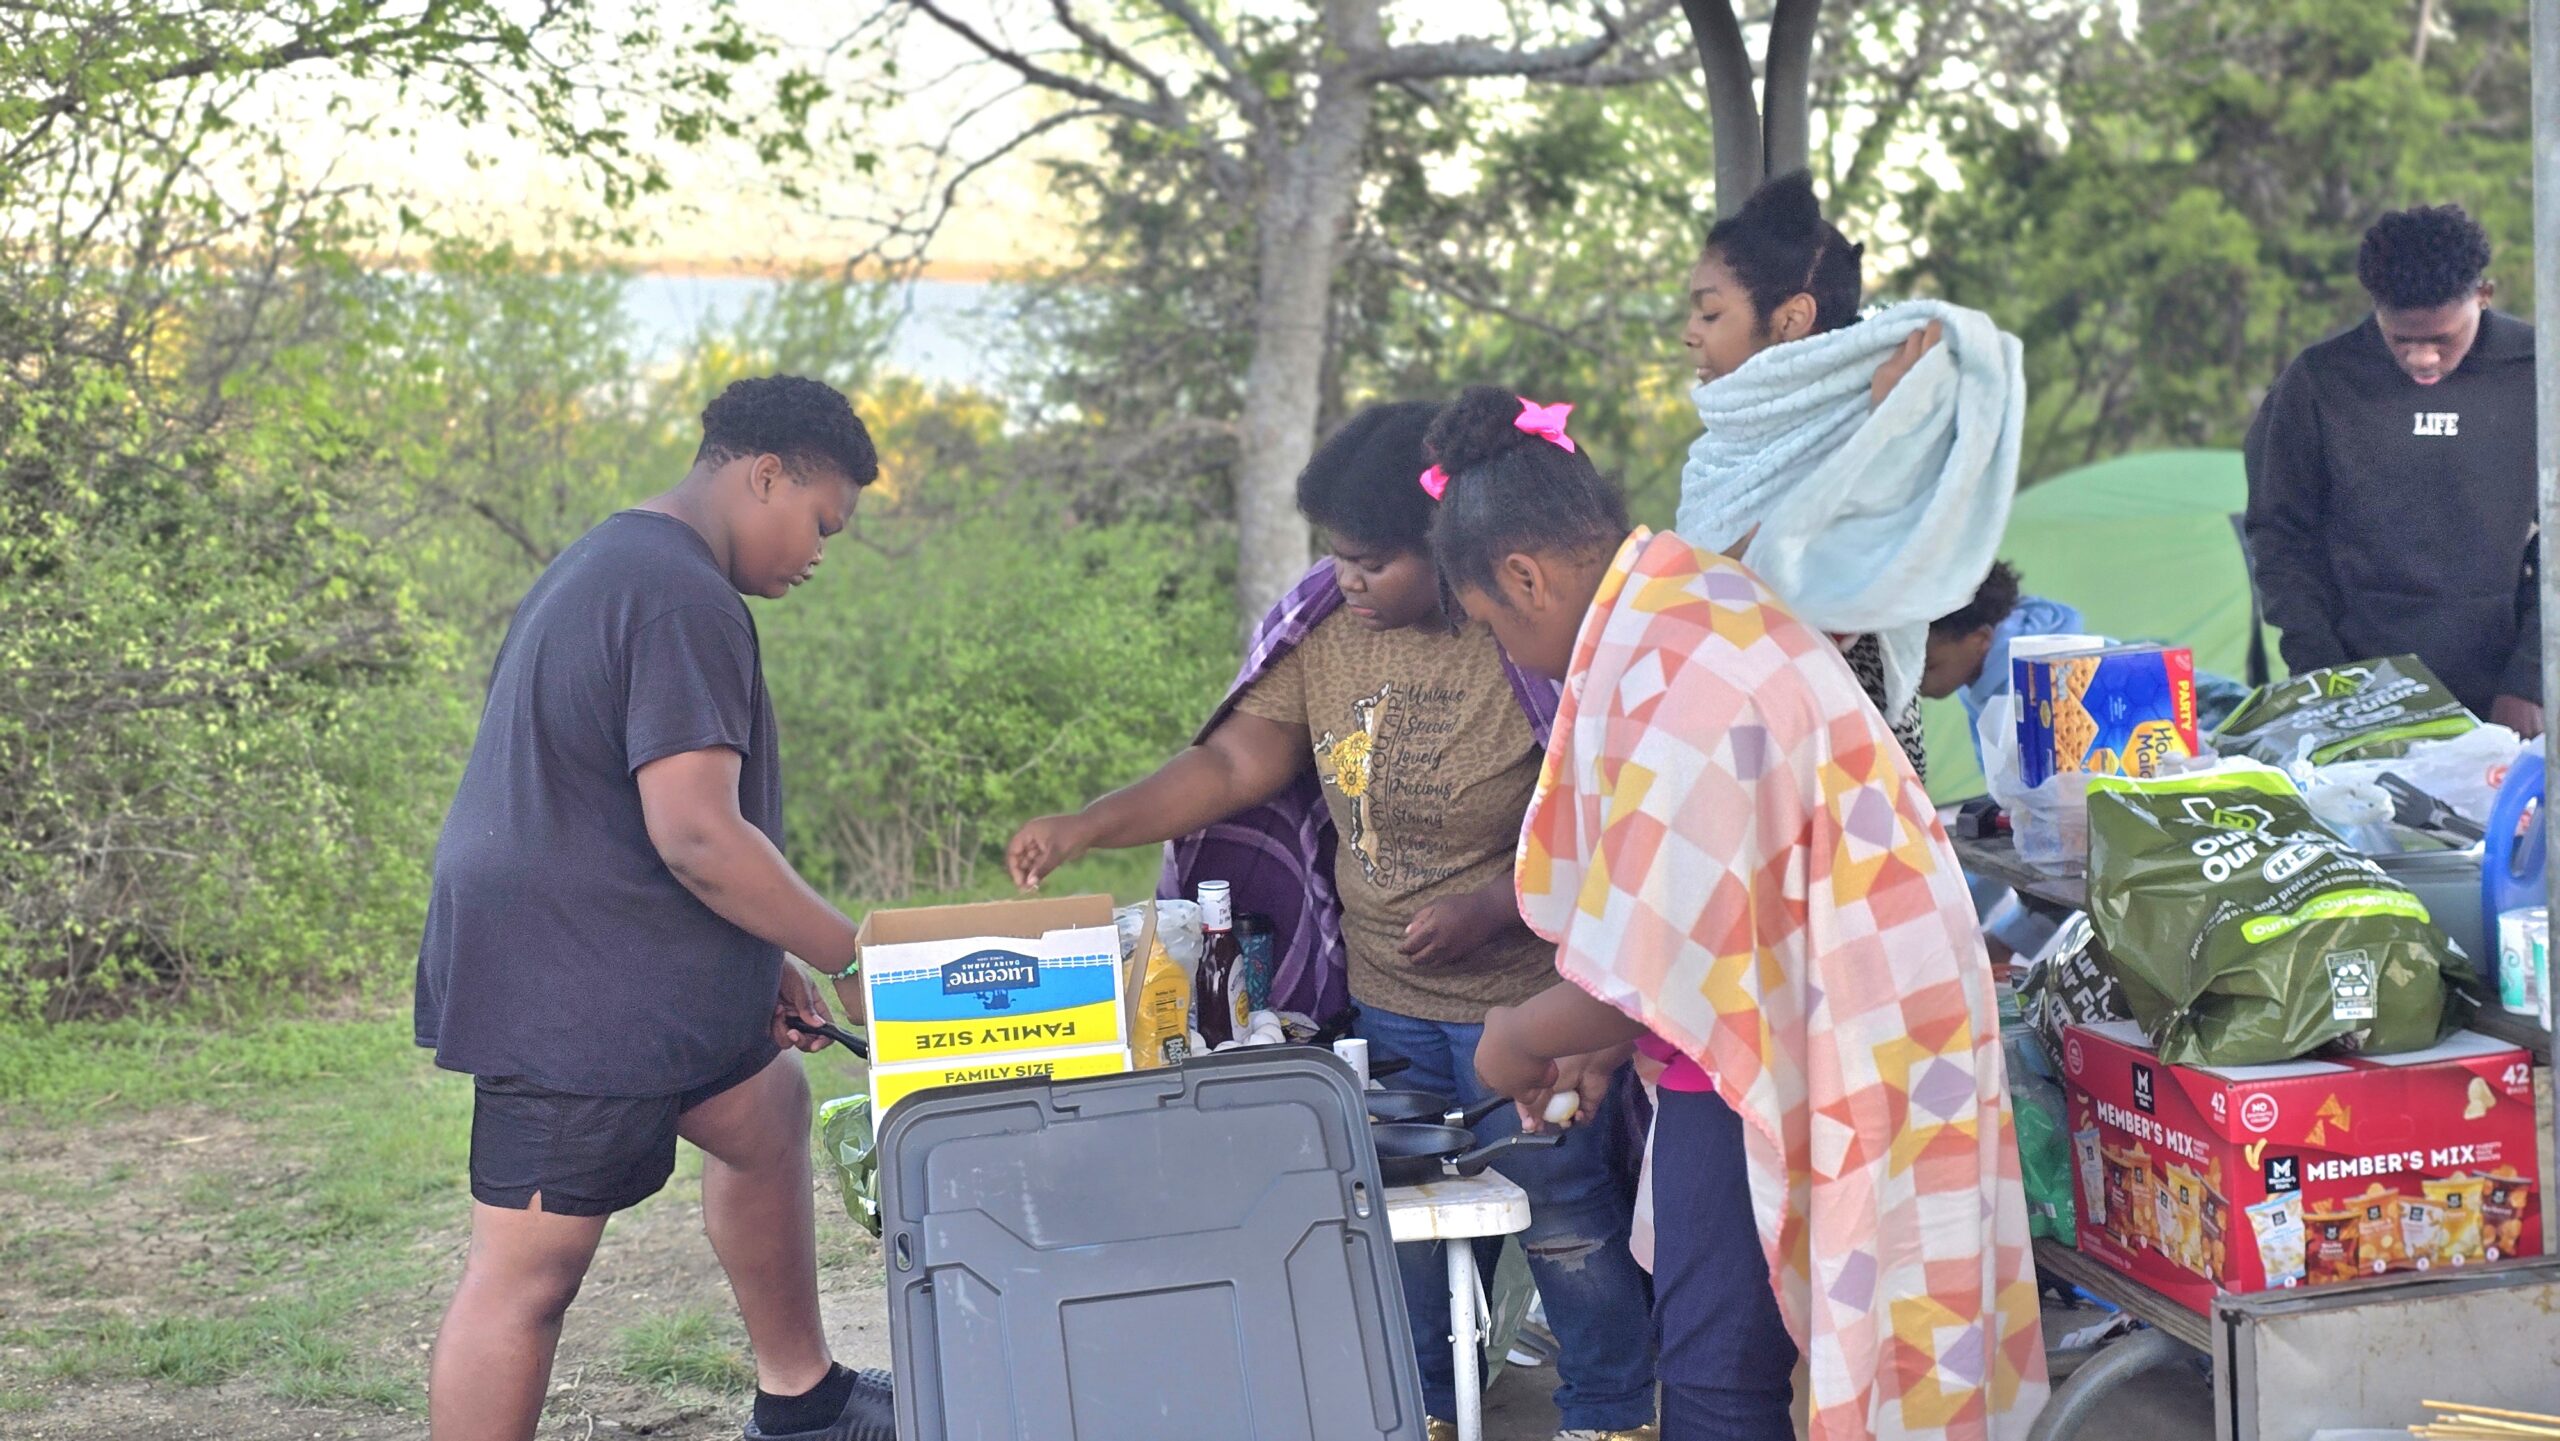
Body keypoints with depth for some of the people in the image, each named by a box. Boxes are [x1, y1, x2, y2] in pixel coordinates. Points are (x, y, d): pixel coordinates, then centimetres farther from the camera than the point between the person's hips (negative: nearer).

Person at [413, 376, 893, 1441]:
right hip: (576, 994, -11)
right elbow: (697, 839, -25)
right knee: (530, 1270, -6)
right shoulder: (684, 603, -19)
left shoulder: (607, 566, 17)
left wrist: (760, 965, 18)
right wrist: (853, 955, -15)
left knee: (767, 1113, 25)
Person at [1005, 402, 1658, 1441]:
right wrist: (1084, 830, -8)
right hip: (1384, 999, 5)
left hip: (1523, 998, -5)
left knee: (1567, 1220, 6)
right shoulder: (1328, 627, 0)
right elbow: (1234, 764, 0)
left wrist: (1492, 907, -25)